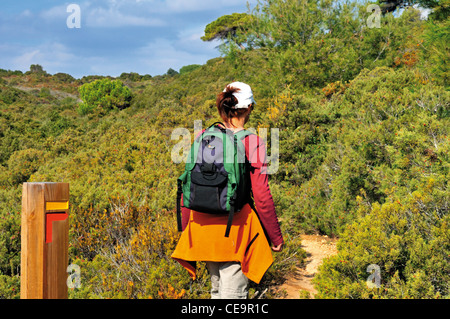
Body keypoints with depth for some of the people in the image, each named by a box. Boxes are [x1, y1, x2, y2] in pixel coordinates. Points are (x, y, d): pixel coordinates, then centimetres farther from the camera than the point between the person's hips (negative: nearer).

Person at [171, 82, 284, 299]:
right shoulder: (252, 143, -12)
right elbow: (262, 197, -10)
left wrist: (185, 229, 17)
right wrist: (276, 237, 1)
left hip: (203, 225, 5)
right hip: (236, 228, -5)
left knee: (218, 290, 22)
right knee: (234, 293, 2)